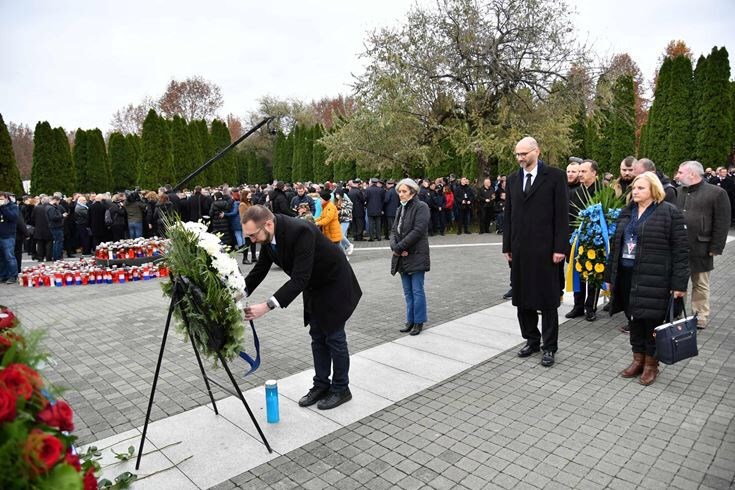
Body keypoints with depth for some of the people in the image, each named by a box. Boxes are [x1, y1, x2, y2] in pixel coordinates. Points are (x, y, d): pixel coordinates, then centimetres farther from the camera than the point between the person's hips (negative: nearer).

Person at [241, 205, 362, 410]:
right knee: (317, 337, 13)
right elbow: (259, 270, -1)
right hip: (314, 286, 8)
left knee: (334, 337, 2)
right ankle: (321, 385, 27)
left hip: (334, 284, -7)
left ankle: (341, 389, 19)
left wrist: (268, 306, -43)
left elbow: (300, 278, -39)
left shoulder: (300, 231, -36)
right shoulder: (269, 237, -11)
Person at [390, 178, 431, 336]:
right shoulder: (401, 208, 15)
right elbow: (394, 230, 11)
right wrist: (395, 246, -9)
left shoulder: (421, 207, -8)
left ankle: (418, 322, 11)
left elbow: (418, 231, -18)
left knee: (417, 291, 0)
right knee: (408, 292, 13)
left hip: (416, 256, -7)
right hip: (402, 257, 7)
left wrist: (399, 247, -17)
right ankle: (410, 321, 22)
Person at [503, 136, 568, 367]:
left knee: (547, 300, 5)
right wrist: (507, 246, 8)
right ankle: (531, 340, 27)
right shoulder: (513, 179, 10)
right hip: (519, 249, 5)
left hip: (544, 249, -5)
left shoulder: (555, 176, -4)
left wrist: (560, 247, -11)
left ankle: (549, 347, 17)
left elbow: (562, 214, -7)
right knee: (522, 298, 11)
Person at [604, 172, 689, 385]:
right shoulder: (627, 212, 13)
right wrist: (610, 275, 14)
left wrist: (679, 283, -12)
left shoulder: (670, 213, -6)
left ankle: (651, 364, 19)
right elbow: (616, 245, 16)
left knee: (652, 321, 3)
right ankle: (638, 360, 27)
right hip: (627, 275, 6)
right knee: (635, 319, 13)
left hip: (654, 279, -5)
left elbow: (680, 250, -8)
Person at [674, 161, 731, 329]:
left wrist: (715, 249, -11)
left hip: (700, 249, -4)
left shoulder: (717, 193, -7)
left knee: (700, 285, 10)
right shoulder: (680, 193, 9)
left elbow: (722, 224, -8)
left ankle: (701, 317, 22)